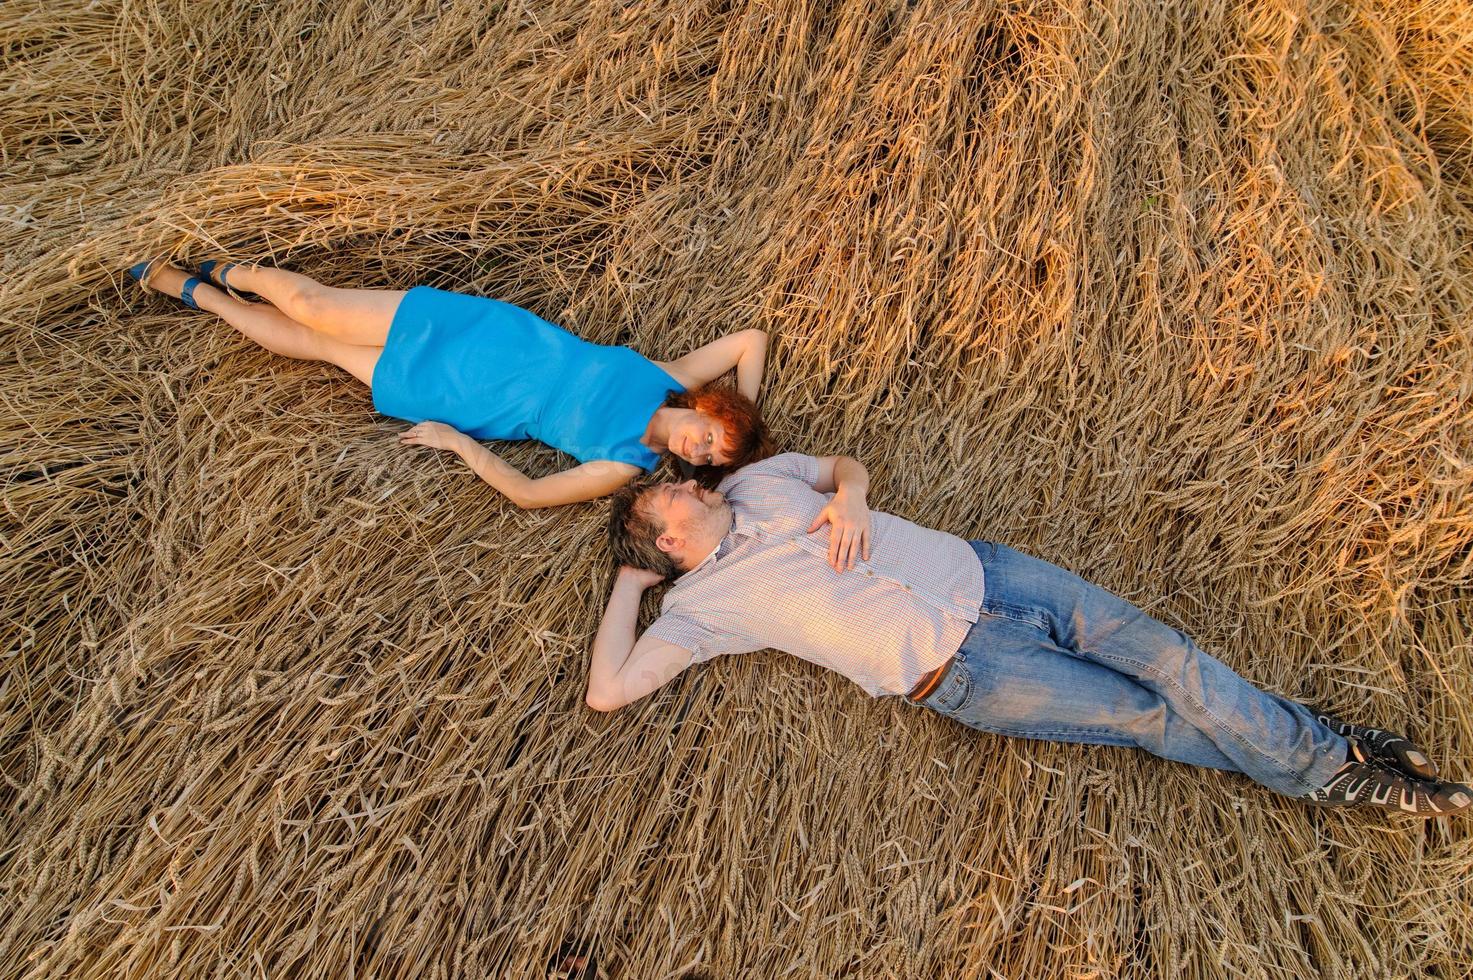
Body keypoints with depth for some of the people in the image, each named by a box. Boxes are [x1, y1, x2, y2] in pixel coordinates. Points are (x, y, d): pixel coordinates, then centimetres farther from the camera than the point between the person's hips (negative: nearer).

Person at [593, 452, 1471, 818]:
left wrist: (848, 495, -1)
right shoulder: (705, 600, -6)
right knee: (1147, 715, -4)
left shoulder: (762, 479, 10)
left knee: (1162, 655, -2)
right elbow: (609, 691, -8)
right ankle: (1325, 775, 17)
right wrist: (629, 584, -2)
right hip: (956, 668, -5)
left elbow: (846, 463, 22)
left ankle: (1326, 747, 18)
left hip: (977, 571, 5)